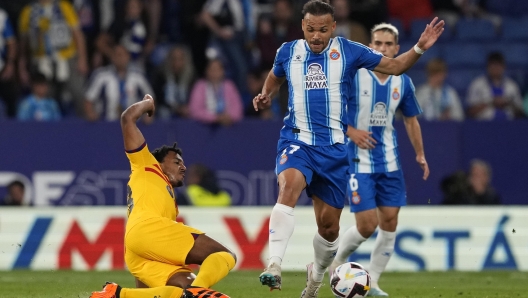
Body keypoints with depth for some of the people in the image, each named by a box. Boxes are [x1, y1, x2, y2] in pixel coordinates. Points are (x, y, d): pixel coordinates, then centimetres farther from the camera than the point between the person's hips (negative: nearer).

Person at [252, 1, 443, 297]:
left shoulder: (349, 51, 1)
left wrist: (419, 48, -7)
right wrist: (266, 97, 8)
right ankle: (274, 266, -42)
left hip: (334, 148, 1)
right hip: (297, 140, -1)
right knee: (289, 186, -33)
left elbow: (395, 66, 8)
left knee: (329, 225, 7)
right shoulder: (288, 52, 4)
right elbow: (275, 78, 27)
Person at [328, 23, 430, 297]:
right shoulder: (352, 76, -12)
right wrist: (351, 131, -20)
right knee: (367, 224, -10)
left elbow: (410, 119, 17)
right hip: (358, 161, -5)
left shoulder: (403, 83, 3)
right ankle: (338, 263, 18)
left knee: (389, 221, 0)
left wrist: (420, 154, 13)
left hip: (389, 161, 5)